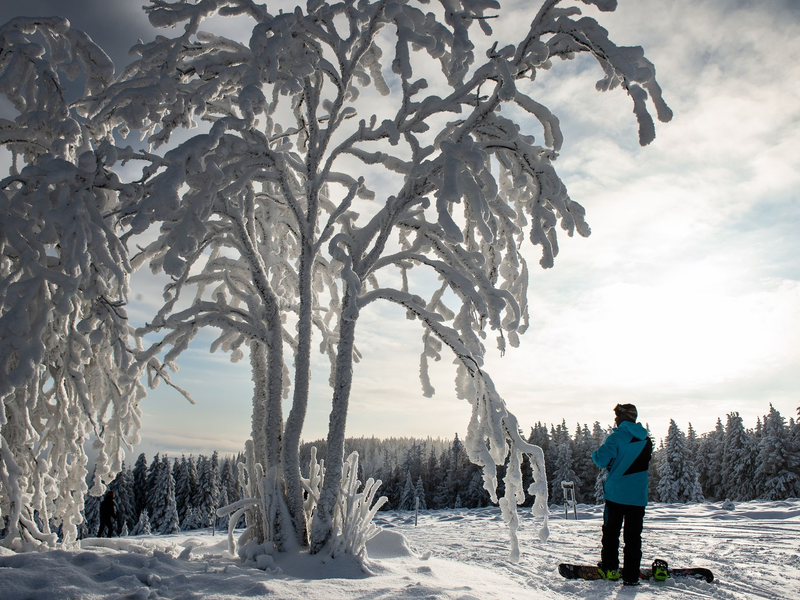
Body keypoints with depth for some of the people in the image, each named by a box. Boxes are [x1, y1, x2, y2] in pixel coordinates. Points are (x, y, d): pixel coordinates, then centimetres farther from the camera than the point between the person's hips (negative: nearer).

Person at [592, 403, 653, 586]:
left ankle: (609, 569, 14)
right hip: (638, 496, 4)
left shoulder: (617, 437, -12)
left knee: (611, 532, 10)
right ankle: (631, 575, 5)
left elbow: (601, 460, -20)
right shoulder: (646, 440, 7)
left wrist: (595, 453, 3)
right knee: (633, 536, 6)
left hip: (616, 493, -4)